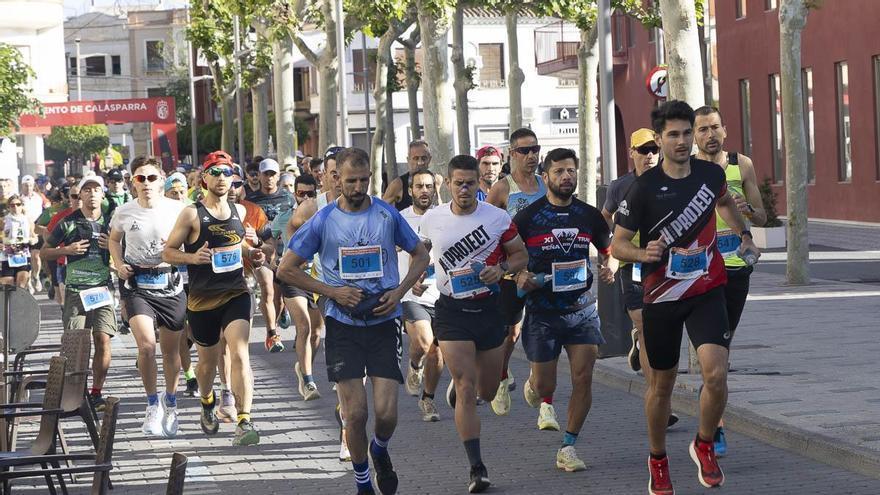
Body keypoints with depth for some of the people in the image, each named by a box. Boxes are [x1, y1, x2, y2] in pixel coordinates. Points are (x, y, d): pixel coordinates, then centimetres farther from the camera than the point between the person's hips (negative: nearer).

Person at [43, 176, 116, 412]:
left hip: (102, 289, 1)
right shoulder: (68, 223, 4)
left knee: (103, 339, -7)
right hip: (75, 290, -1)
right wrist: (67, 250, -8)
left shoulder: (110, 223, 10)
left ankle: (96, 392, 3)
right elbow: (45, 252, 10)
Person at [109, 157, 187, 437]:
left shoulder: (177, 210, -5)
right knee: (146, 344, -20)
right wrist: (119, 264, 2)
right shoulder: (124, 213, 0)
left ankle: (170, 401, 36)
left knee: (171, 349, 12)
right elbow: (114, 240, 19)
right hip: (137, 285, -1)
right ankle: (153, 404, -2)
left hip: (170, 284, 1)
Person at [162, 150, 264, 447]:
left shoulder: (238, 211, 7)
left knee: (240, 354, -18)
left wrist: (251, 254, 6)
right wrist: (192, 258, -23)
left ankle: (244, 422, -23)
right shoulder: (192, 214, -7)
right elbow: (167, 252, -4)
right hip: (202, 299, -1)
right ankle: (208, 404, 47)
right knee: (208, 359, 15)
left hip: (236, 293, 2)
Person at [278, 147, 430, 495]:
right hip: (343, 326, 0)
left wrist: (399, 292, -3)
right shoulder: (323, 221, -3)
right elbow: (286, 269, 3)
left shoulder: (388, 215, 0)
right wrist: (332, 292, -7)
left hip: (384, 323, 0)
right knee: (355, 412, -4)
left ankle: (380, 451, 27)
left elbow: (420, 255, 13)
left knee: (386, 412, -7)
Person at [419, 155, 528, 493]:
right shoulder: (432, 219, -1)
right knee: (466, 391, -12)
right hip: (451, 311, -2)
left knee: (488, 391, 14)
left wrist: (501, 268, -14)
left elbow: (521, 255, 4)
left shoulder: (498, 218, -4)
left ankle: (460, 381, 52)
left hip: (488, 309, 2)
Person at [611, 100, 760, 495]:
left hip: (707, 291, 2)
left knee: (716, 374, -17)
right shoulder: (644, 188, -12)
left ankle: (705, 445, 8)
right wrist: (644, 253, -26)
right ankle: (657, 459, 32)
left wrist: (744, 234, 24)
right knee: (662, 385, 10)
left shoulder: (711, 174, 1)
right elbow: (617, 244, -8)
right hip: (661, 297, -2)